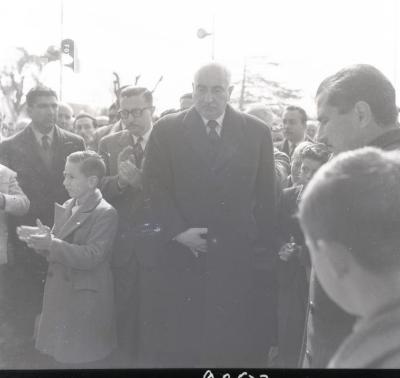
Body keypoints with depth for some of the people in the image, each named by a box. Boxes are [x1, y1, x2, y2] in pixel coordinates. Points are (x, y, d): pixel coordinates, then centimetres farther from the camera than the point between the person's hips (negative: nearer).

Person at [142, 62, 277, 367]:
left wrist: (265, 250, 3)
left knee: (238, 347, 6)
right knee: (177, 346, 8)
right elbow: (155, 185, 0)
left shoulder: (257, 132, 5)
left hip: (239, 256, 1)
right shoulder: (166, 130, 2)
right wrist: (178, 230, -11)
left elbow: (266, 196, 6)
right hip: (182, 254, 0)